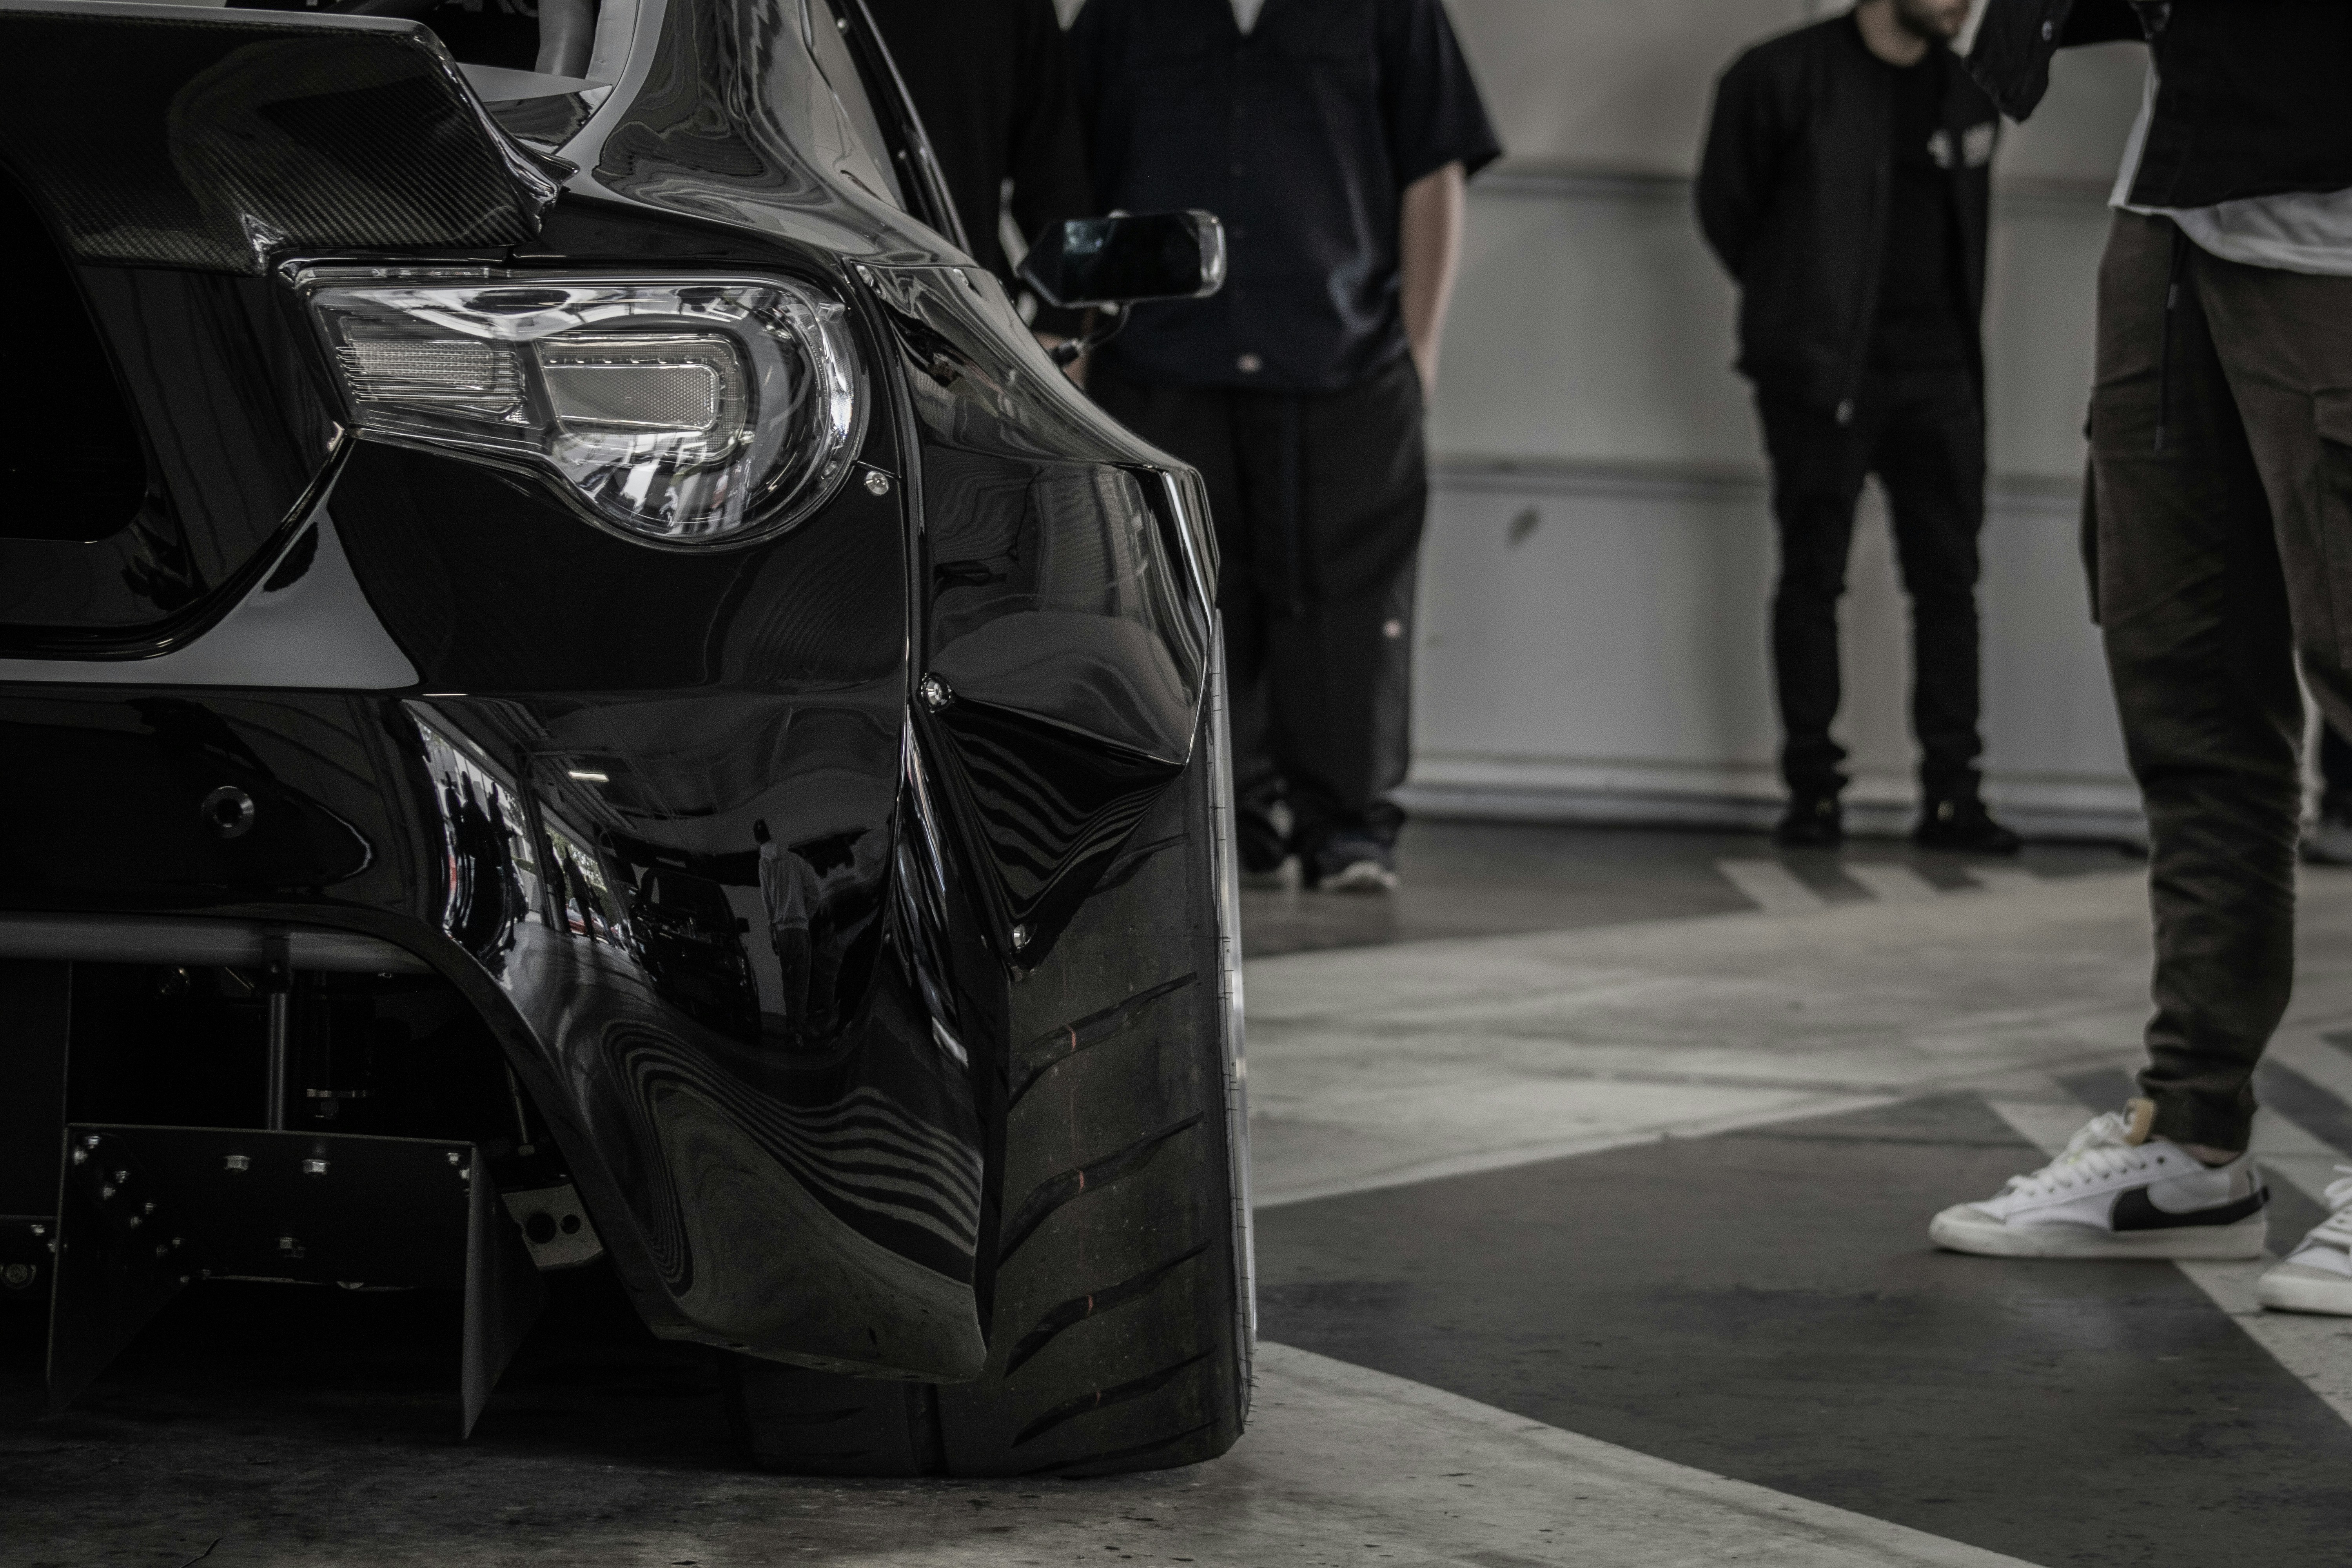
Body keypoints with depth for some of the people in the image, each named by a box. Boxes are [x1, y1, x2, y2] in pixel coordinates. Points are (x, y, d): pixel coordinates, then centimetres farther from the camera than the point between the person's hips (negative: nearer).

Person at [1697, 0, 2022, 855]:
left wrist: (1953, 330, 13)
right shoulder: (1783, 76, -5)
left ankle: (1951, 794, 3)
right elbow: (1725, 207, 4)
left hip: (1936, 368, 4)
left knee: (1948, 577, 1)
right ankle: (1812, 790, 5)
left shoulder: (1968, 94, 11)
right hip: (1822, 370, -4)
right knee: (1813, 576, -1)